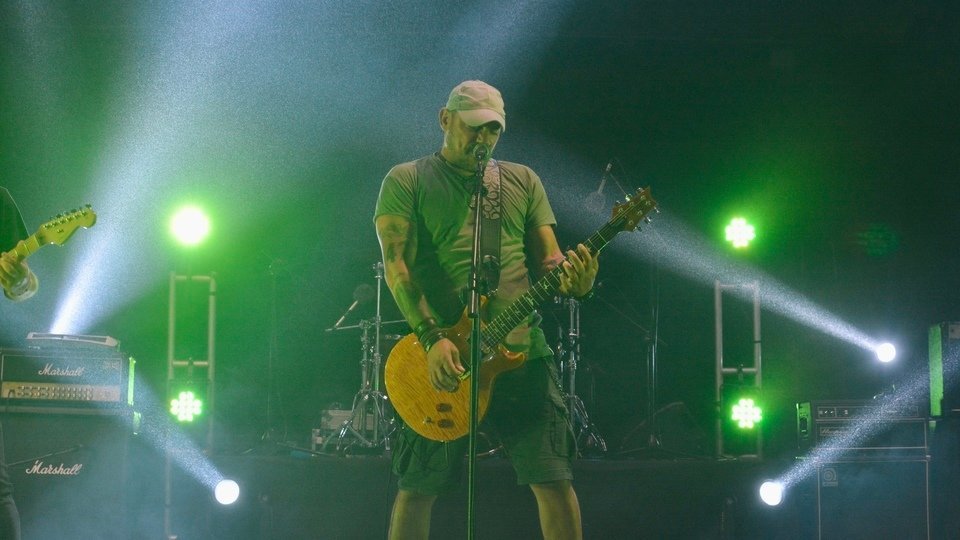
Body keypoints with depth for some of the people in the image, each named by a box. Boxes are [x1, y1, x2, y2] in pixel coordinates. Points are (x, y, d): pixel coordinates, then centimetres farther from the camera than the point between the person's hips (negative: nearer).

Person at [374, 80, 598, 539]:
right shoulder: (406, 182, 6)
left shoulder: (522, 181, 17)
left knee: (554, 481, -4)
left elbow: (547, 259, 13)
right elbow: (396, 264, -5)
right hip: (440, 358, -2)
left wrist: (574, 280, -12)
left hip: (521, 350, 3)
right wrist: (431, 338, -18)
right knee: (417, 489, 2)